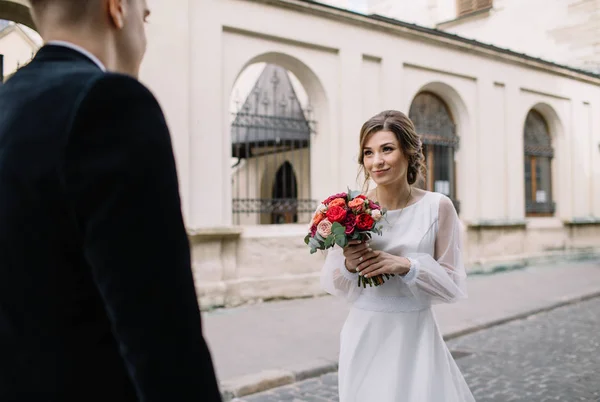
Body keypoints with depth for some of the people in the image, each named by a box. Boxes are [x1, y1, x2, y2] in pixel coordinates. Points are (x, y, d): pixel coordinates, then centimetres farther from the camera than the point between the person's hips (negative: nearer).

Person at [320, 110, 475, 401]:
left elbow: (454, 286, -4)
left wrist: (406, 266, -18)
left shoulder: (437, 207, -8)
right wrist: (348, 266, -16)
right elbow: (330, 283, 4)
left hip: (415, 337, -1)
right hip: (364, 337, 1)